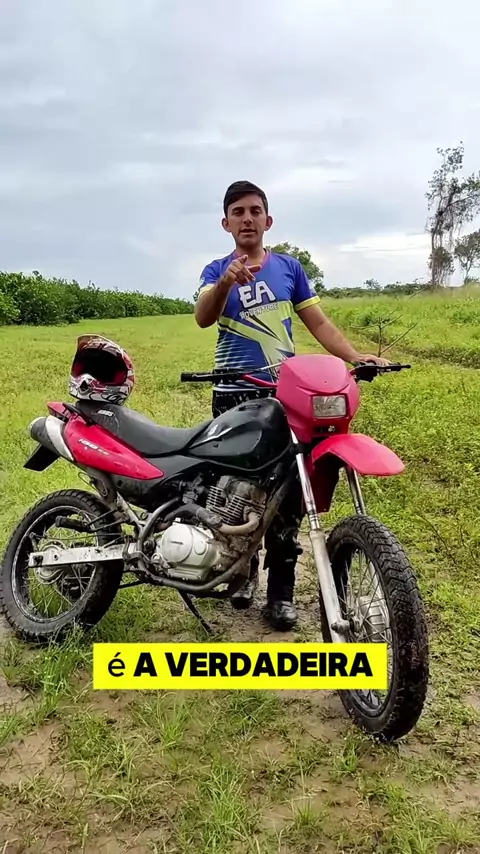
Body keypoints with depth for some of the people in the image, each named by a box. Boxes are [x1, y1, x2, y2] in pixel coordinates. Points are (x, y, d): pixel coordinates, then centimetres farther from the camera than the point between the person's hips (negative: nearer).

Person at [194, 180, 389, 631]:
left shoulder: (289, 267, 11)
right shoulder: (216, 270, 5)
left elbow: (319, 323, 8)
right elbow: (203, 318, -15)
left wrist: (355, 356, -8)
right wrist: (227, 281, -35)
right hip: (234, 396, 0)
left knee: (287, 493, -3)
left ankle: (280, 591, 5)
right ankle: (244, 569, 26)